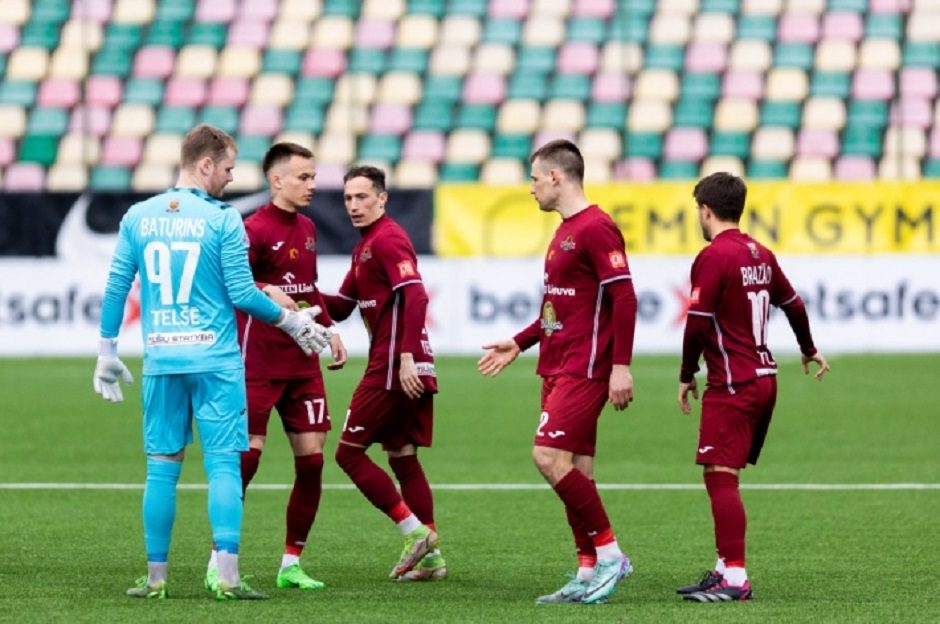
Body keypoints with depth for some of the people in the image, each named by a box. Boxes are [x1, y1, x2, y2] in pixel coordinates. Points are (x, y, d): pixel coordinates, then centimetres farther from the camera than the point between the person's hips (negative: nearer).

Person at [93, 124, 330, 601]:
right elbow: (242, 293, -7)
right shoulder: (222, 220, -6)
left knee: (162, 467, 9)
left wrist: (107, 354, 15)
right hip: (215, 360, -4)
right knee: (223, 463, -3)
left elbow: (116, 289, 7)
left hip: (161, 361, 4)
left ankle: (156, 578, 10)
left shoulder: (138, 217, 6)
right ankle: (227, 576, -10)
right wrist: (290, 322, 8)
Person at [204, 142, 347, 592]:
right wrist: (266, 292, -34)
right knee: (246, 457, -8)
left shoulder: (307, 229, 14)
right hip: (259, 365, -7)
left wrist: (328, 331, 19)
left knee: (311, 458, 3)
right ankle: (219, 563, 0)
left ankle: (291, 563, 12)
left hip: (303, 363, 7)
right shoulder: (253, 229, -11)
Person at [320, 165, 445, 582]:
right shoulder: (365, 246, 20)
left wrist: (406, 356, -28)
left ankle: (415, 531, -9)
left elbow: (415, 296, -22)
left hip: (392, 367, -10)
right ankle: (429, 556, 9)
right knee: (403, 457, 11)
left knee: (349, 452, -5)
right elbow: (342, 306, 25)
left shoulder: (386, 239, -10)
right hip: (414, 371, 10)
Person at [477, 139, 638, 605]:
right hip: (557, 369, 10)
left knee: (550, 457, -16)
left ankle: (608, 553, -9)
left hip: (584, 370, -10)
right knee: (574, 471, 7)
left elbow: (624, 298, -18)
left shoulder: (596, 228, -13)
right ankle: (589, 573, 9)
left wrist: (620, 366, -22)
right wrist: (519, 344, 27)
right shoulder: (565, 231, 18)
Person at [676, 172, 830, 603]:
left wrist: (687, 375, -3)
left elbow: (698, 324, -17)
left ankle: (734, 578, -15)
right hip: (764, 377, 9)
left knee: (720, 476, -10)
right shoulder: (760, 254, 12)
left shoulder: (713, 257, -13)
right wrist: (809, 349, 43)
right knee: (723, 478, 15)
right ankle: (726, 568, 17)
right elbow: (792, 304, 26)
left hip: (732, 385, -9)